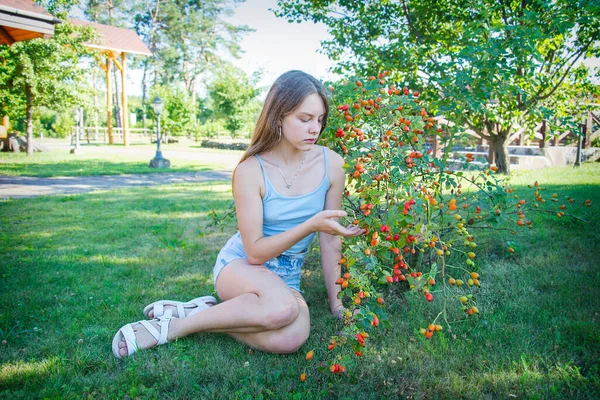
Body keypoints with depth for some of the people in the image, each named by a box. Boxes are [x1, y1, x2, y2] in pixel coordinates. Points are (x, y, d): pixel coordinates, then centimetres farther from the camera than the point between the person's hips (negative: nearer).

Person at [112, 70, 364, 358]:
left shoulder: (332, 164, -9)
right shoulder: (250, 170, -16)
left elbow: (331, 240, -1)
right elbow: (255, 251, -17)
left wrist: (335, 302, 2)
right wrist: (310, 225, -31)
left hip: (286, 278, 3)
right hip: (239, 266, -3)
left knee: (291, 338, -32)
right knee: (283, 308, -38)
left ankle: (203, 312, -9)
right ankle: (172, 326, -16)